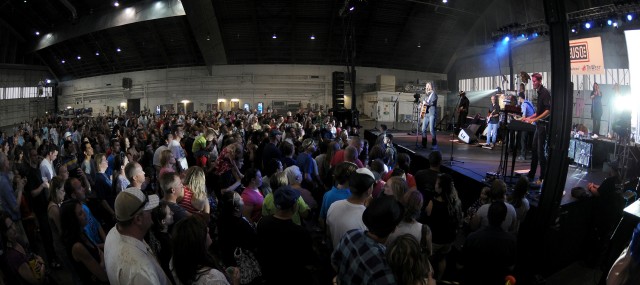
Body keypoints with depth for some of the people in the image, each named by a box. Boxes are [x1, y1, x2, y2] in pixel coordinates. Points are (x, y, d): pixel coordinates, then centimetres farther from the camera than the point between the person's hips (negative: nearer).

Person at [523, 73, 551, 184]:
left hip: (543, 125, -9)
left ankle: (543, 178, -1)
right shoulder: (539, 93, 15)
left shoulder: (545, 93, -13)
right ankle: (531, 175, 19)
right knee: (534, 150, 12)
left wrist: (535, 119, -25)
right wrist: (529, 118, 16)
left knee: (540, 152, -7)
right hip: (539, 125, 9)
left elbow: (548, 111, -22)